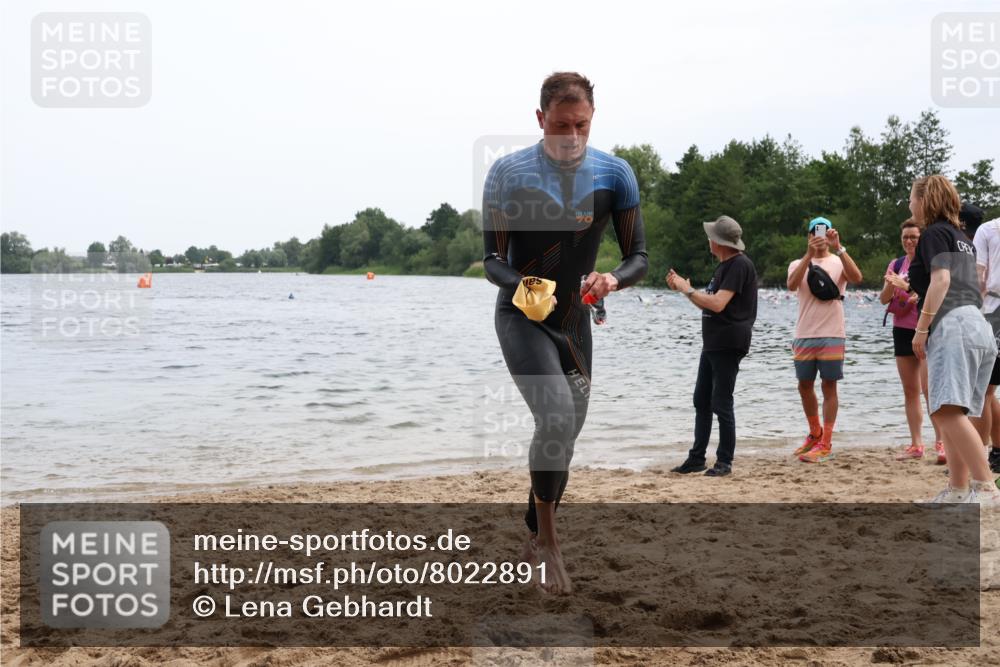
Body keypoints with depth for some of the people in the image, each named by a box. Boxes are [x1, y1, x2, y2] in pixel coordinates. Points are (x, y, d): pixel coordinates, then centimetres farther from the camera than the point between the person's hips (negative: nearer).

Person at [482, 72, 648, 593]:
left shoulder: (614, 174, -5)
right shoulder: (508, 172, -11)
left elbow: (638, 258, -3)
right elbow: (493, 259, -8)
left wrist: (612, 280, -26)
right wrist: (520, 286, -30)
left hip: (574, 321, 4)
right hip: (521, 316, -4)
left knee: (566, 432, 12)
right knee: (557, 418, -25)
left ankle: (533, 539, 33)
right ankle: (547, 541, -10)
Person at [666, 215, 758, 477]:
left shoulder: (740, 265, -15)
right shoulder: (723, 266, 18)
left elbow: (717, 304, -23)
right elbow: (707, 305, 20)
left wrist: (687, 289, -12)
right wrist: (682, 287, 10)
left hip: (729, 344, -10)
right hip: (712, 344, 10)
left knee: (721, 404, -5)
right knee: (701, 401, 11)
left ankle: (725, 462, 4)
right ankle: (697, 458, 17)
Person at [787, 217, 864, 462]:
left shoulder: (839, 262, 5)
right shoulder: (798, 264, 10)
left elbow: (856, 278, -17)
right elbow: (792, 285, -13)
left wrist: (838, 248, -23)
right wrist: (809, 254, -23)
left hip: (831, 335, -3)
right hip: (804, 336, 3)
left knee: (829, 387, -1)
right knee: (805, 386, 11)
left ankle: (825, 443, 3)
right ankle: (815, 433, 31)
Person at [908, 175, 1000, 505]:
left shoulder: (934, 233, -1)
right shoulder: (961, 237, 26)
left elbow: (941, 279, -13)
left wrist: (921, 328, -14)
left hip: (952, 325, -10)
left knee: (949, 410, -21)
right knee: (951, 413, 11)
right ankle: (958, 488, 10)